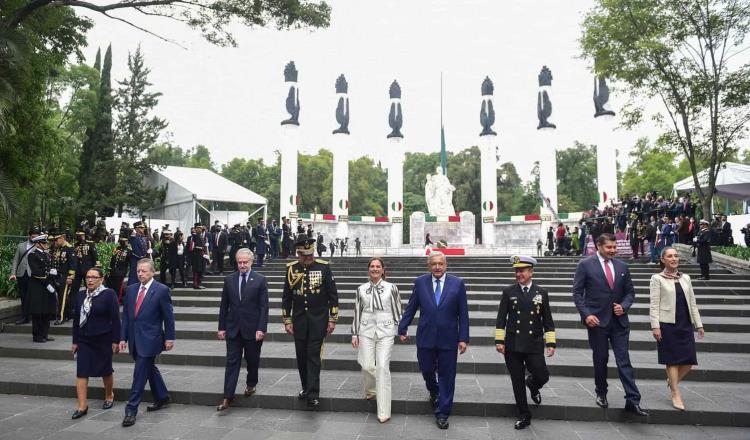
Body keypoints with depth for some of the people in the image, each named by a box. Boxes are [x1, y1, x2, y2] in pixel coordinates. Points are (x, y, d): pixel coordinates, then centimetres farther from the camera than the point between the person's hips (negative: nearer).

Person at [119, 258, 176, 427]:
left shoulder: (162, 290, -10)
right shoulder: (131, 289, 7)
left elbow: (168, 316, -7)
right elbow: (126, 315, 10)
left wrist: (169, 338, -7)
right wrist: (123, 337, 6)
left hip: (150, 339, -6)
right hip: (135, 339, 6)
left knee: (139, 374, -4)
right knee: (150, 369, 18)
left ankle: (131, 410, 7)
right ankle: (162, 398, 35)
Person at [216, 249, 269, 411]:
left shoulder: (260, 280, -6)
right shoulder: (229, 279, 3)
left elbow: (264, 306, -7)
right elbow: (224, 305, 7)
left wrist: (261, 329, -13)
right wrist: (221, 327, 4)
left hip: (252, 329, -2)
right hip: (233, 328, 2)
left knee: (252, 361, 13)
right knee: (232, 363, 2)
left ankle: (251, 384, 38)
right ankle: (227, 398, 6)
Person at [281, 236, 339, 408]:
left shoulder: (323, 267, -7)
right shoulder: (291, 268, 0)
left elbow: (333, 295, -3)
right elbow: (286, 297, 6)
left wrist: (332, 319, -4)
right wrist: (287, 321, 4)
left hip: (318, 320, -3)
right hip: (298, 320, 3)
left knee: (313, 356, -4)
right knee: (301, 356, 12)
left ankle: (313, 394, 3)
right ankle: (306, 387, 31)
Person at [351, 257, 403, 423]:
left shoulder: (391, 288, 1)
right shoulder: (361, 289, 6)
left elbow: (398, 310, 6)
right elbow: (357, 312, 10)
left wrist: (402, 329, 6)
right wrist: (354, 334, 9)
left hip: (385, 331, -2)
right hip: (366, 331, 2)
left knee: (382, 367, -8)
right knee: (367, 366, -3)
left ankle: (384, 411, 1)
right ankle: (370, 391, 32)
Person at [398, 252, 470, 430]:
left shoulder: (457, 283, -4)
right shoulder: (420, 282, -1)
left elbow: (463, 313, -3)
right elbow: (411, 308, 5)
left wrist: (463, 338, -6)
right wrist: (402, 328, 5)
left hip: (448, 338, -1)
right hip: (425, 337, 1)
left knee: (446, 376, 6)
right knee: (426, 370, 14)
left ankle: (442, 414, 23)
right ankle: (434, 392, 47)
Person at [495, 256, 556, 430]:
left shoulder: (542, 292, 3)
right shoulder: (508, 291, 0)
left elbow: (547, 320, 5)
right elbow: (501, 318, 0)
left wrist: (551, 343, -1)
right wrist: (499, 340, -5)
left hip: (534, 345, 0)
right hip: (513, 345, 0)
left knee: (542, 376, -4)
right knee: (517, 382, 6)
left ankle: (532, 385, 33)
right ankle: (524, 416, 23)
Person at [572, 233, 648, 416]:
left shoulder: (622, 266, 7)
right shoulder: (585, 265, -5)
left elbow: (630, 292, 13)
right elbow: (577, 293, -5)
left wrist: (624, 306, -6)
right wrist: (586, 314, -14)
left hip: (619, 320, 3)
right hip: (597, 320, -2)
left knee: (624, 360, 0)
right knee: (600, 359, 10)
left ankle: (632, 401, 5)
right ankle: (601, 393, 28)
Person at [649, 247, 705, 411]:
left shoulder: (685, 278, 11)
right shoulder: (657, 278, -4)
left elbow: (692, 302, 14)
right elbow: (654, 304, -7)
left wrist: (698, 324, 10)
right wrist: (655, 326, -14)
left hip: (685, 324, 5)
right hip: (668, 324, -5)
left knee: (689, 360, 4)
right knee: (673, 359, 1)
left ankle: (672, 381, 31)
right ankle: (676, 394, 14)